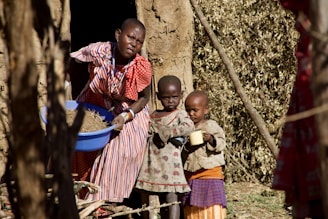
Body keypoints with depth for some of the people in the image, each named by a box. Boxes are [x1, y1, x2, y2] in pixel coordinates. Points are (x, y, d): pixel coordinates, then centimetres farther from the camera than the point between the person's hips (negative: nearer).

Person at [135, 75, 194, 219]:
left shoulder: (180, 114, 1)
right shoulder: (154, 115, 18)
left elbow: (188, 127, -18)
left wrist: (165, 133, -17)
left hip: (170, 162, -6)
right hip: (154, 163, 6)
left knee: (171, 197, -14)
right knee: (162, 200, 10)